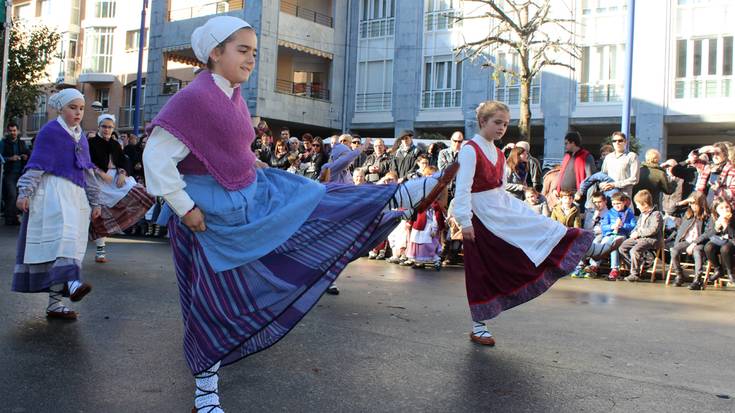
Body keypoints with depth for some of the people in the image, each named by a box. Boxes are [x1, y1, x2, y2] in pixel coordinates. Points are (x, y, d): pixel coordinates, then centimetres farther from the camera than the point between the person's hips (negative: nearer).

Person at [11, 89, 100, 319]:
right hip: (54, 190, -7)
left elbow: (88, 172, 24)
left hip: (76, 196, 7)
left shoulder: (81, 138, 21)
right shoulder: (50, 131, 1)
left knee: (72, 243, 1)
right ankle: (71, 282, -49)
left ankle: (55, 302, 3)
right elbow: (36, 164, -4)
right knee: (63, 232, -28)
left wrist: (94, 201, 22)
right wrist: (25, 193, -11)